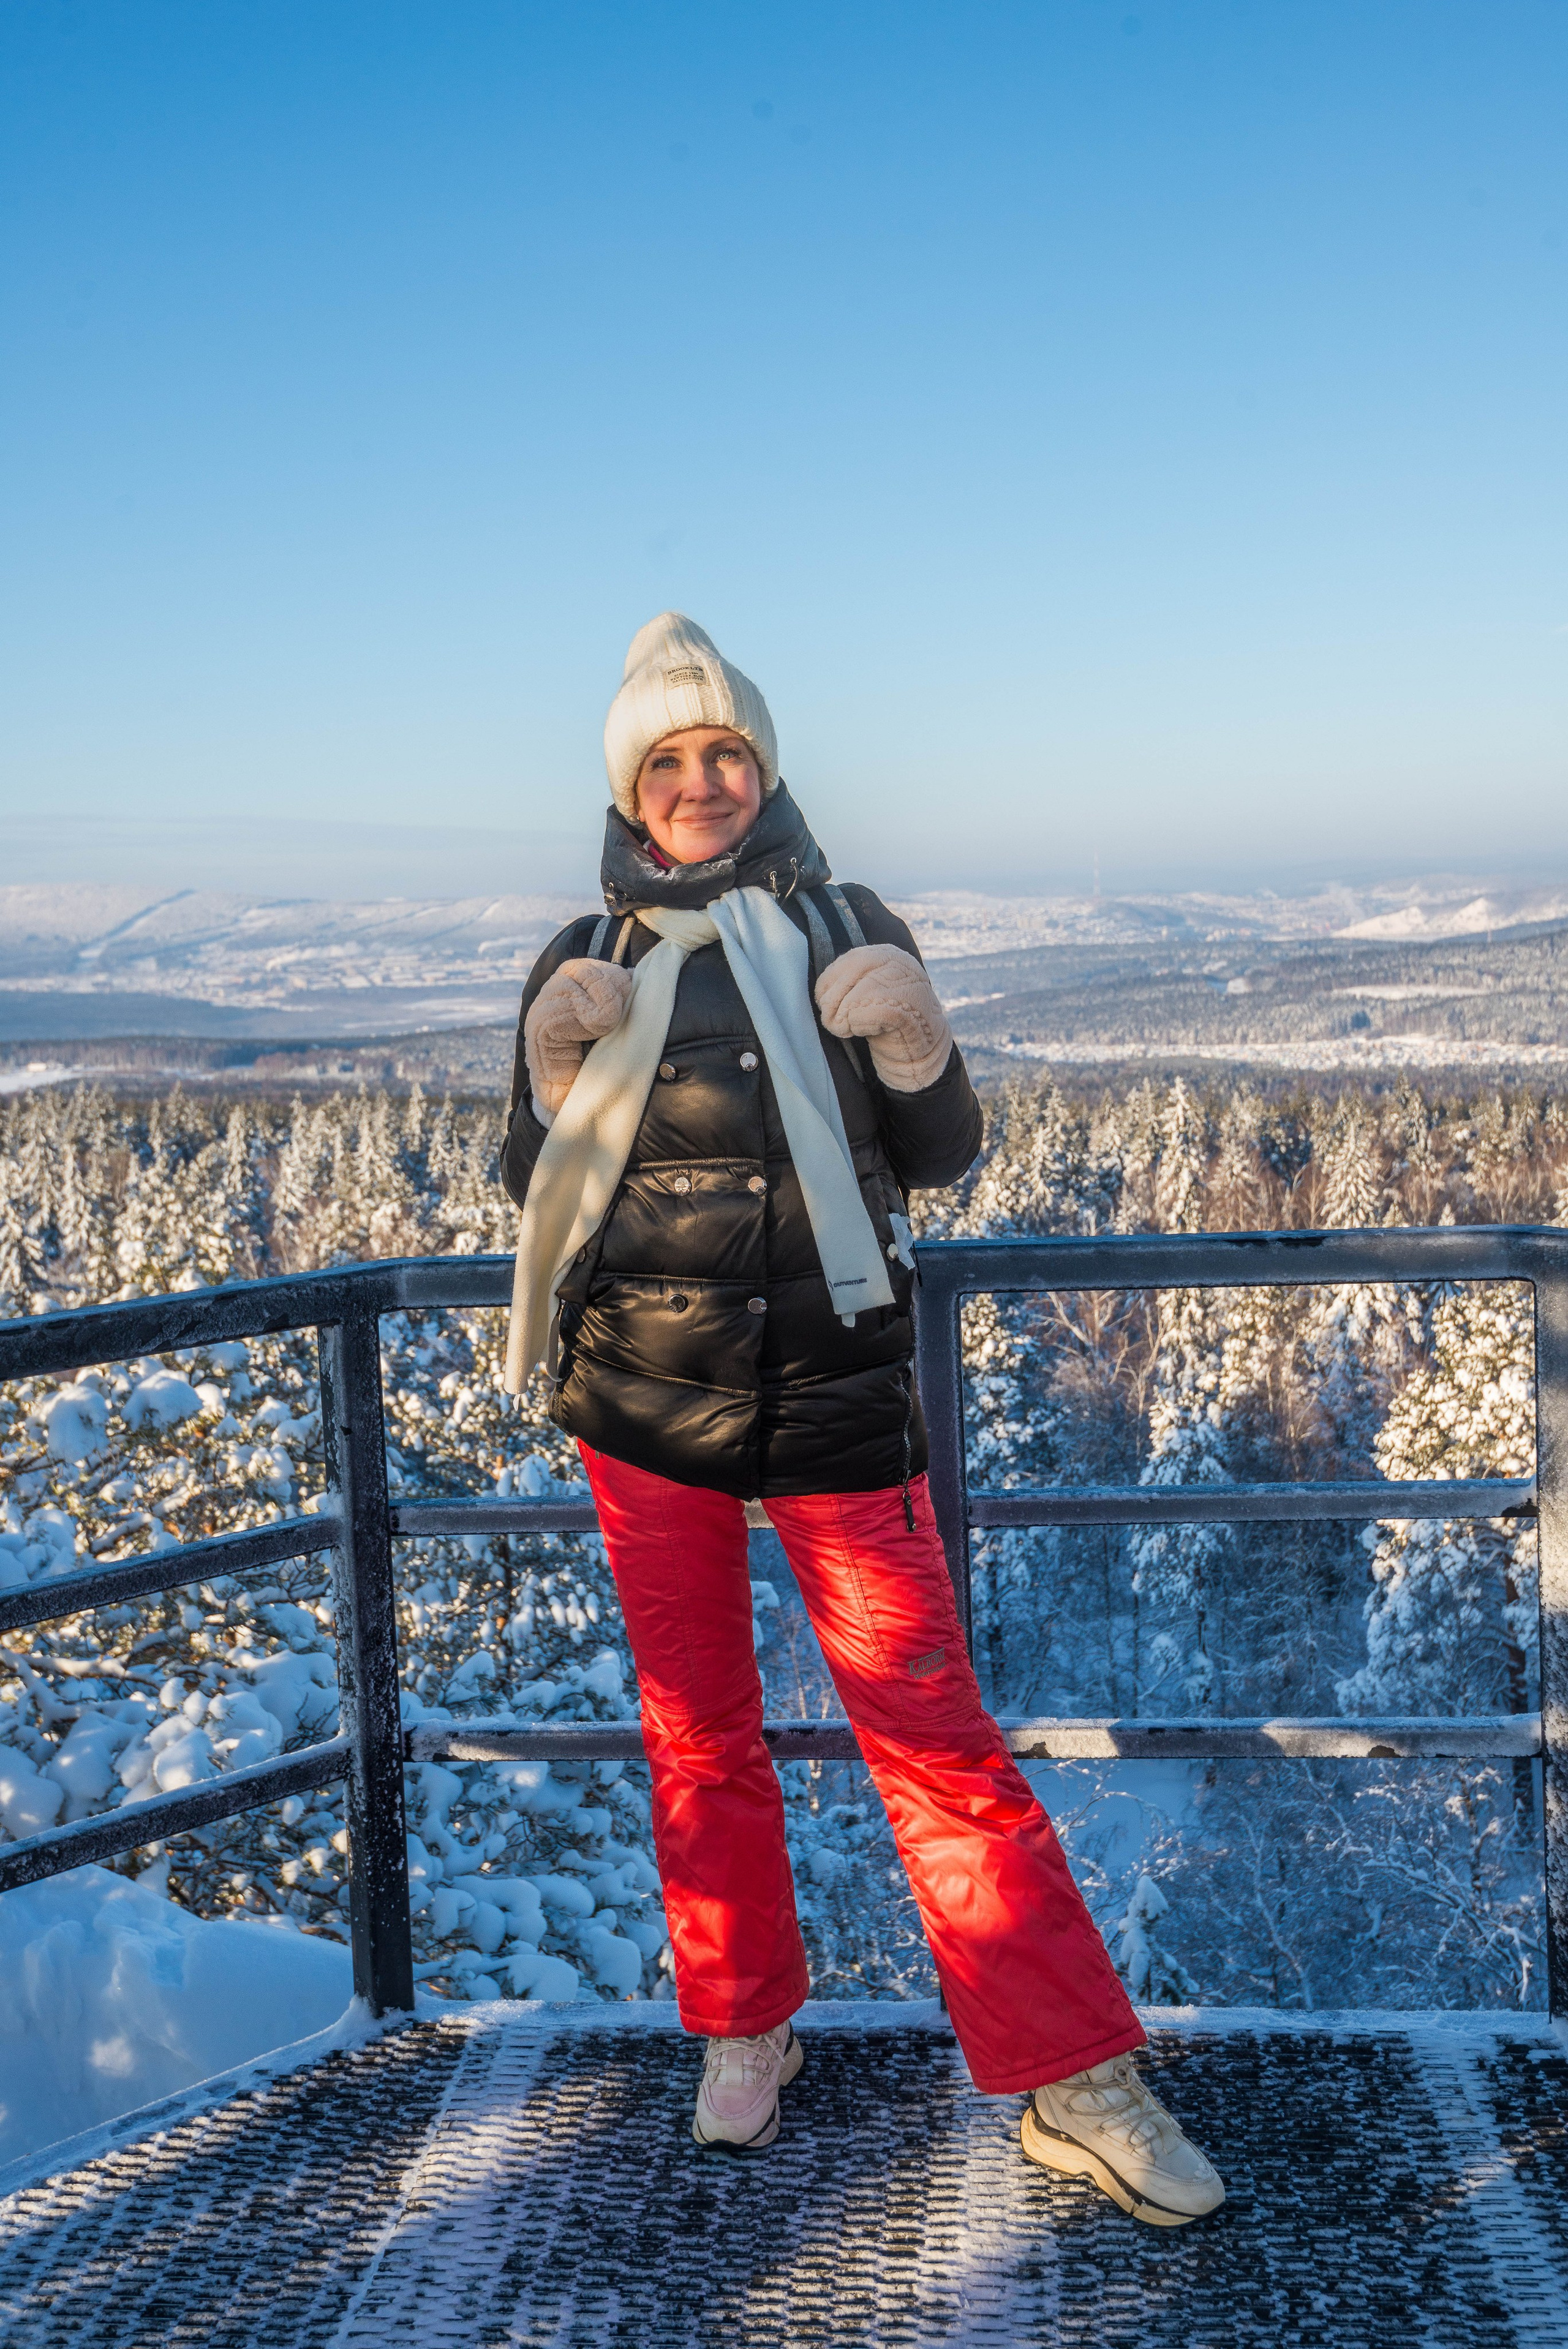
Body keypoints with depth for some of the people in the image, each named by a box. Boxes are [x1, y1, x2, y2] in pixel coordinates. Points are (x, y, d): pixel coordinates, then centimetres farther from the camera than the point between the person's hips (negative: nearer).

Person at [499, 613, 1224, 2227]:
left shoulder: (844, 928, 2)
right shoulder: (586, 963, 5)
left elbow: (939, 1158, 2)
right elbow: (540, 1196, 3)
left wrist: (907, 1032, -17)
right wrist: (559, 1061, -14)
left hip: (836, 1396, -2)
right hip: (646, 1403, 2)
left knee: (931, 1731, -3)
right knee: (696, 1734, 11)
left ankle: (1073, 2083, 7)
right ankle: (743, 2034, 30)